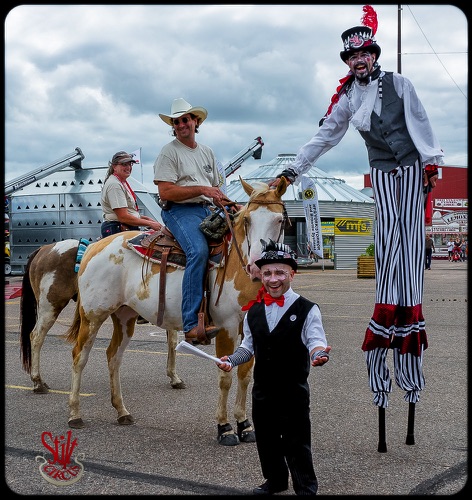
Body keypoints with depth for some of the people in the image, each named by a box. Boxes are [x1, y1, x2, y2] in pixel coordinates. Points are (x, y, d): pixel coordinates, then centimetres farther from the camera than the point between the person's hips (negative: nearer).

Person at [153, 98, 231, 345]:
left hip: (207, 210, 8)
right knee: (199, 251, -33)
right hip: (179, 211, -7)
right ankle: (191, 325, -38)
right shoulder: (169, 152, 1)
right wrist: (202, 189, -16)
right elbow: (166, 192, -11)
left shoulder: (207, 152, 21)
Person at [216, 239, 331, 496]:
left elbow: (316, 342, -12)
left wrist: (318, 354, -34)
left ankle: (306, 487, 19)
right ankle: (275, 480, 38)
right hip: (262, 387, 5)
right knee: (266, 438, 17)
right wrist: (231, 360, -2)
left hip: (294, 390, -5)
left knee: (296, 441, 2)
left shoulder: (307, 310, -7)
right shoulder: (253, 311, 6)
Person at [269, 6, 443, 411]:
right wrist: (291, 172, 5)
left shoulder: (399, 84, 2)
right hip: (381, 172, 1)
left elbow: (420, 123, 1)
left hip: (412, 168, -1)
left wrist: (432, 162, -5)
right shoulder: (346, 99, 7)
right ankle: (386, 313, -13)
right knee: (387, 236, -11)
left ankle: (410, 316, -10)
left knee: (411, 237, -7)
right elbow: (323, 138, 9)